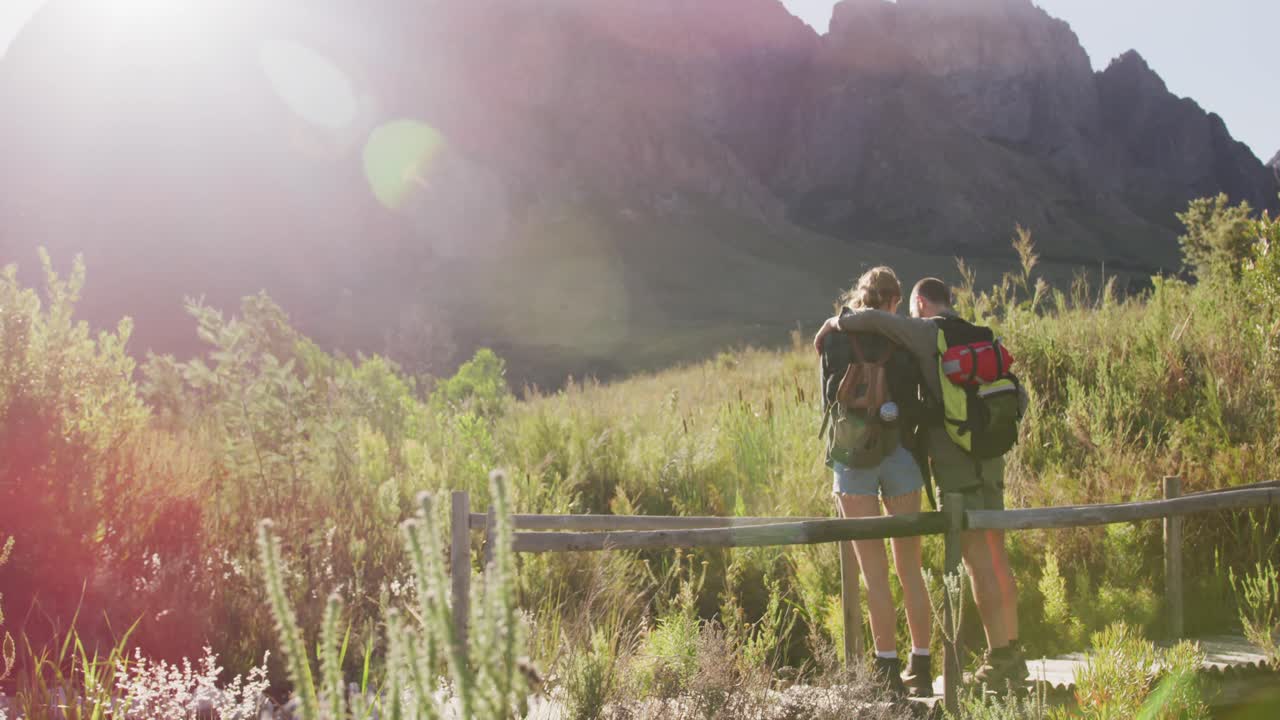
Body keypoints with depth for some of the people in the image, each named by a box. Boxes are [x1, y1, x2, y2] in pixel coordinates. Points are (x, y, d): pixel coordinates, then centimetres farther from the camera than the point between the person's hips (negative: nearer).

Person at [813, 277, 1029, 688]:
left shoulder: (926, 332, -6)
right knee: (997, 557, 12)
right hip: (989, 461, 8)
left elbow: (873, 319, -21)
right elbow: (1016, 397, 19)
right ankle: (1012, 656, 17)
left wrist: (834, 323, -3)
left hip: (955, 462, -8)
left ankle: (998, 661, -3)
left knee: (978, 563, -5)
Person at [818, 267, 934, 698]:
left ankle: (888, 669, 1)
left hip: (852, 456, -1)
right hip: (898, 454, 1)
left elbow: (829, 399, 4)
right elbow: (917, 403, 0)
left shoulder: (834, 336, 2)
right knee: (909, 566, 10)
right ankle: (921, 666, 12)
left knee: (874, 570, 2)